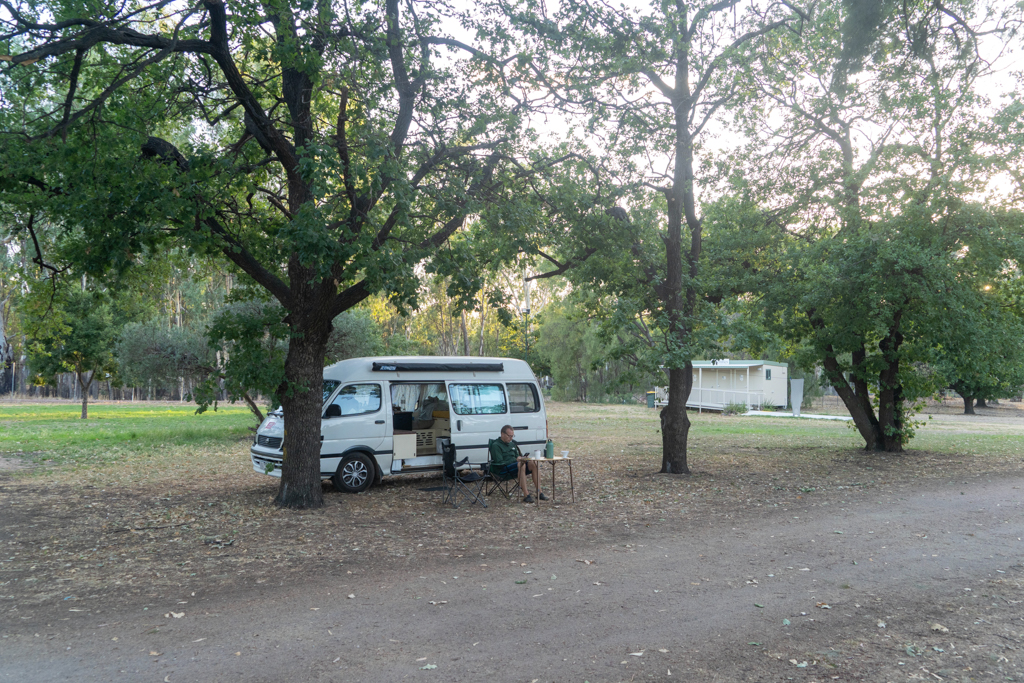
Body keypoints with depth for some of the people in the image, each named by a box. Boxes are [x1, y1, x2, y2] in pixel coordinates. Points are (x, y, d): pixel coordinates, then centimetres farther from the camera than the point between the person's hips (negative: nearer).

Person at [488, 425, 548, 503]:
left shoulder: (512, 443, 20)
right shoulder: (496, 445, -6)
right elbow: (499, 463, -14)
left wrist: (521, 458, 0)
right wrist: (516, 460, -18)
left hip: (516, 466, 8)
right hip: (503, 470, -8)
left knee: (534, 465, -16)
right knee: (521, 465, -36)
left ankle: (539, 492, -18)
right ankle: (526, 495, -39)